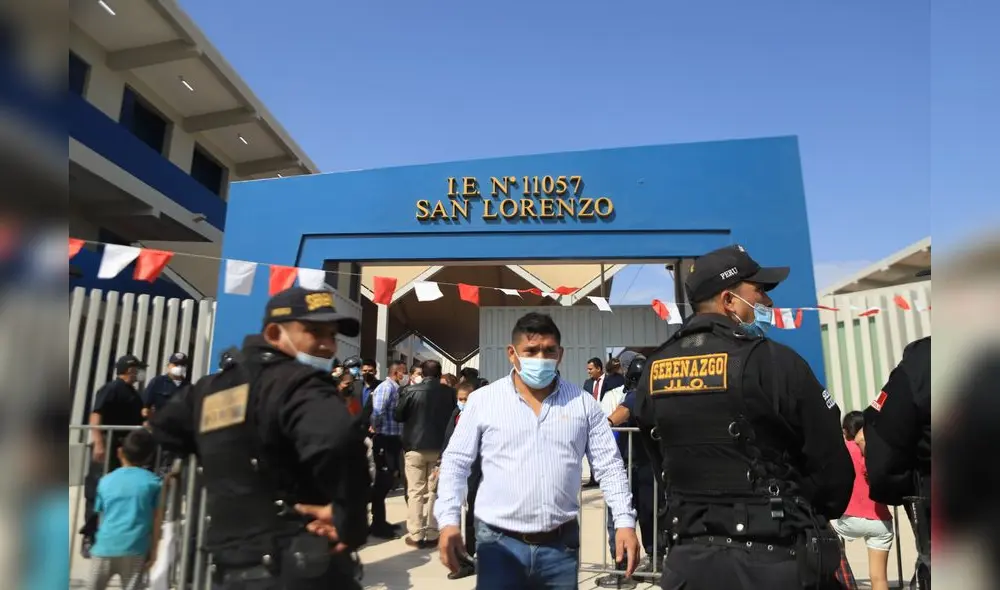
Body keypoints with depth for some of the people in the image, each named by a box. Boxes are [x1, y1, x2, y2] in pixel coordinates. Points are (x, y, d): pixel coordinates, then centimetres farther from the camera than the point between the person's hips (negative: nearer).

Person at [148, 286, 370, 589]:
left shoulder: (210, 388, 11)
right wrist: (350, 522, -24)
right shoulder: (299, 384, -16)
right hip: (302, 566, -7)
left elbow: (163, 429, 31)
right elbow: (338, 438, -37)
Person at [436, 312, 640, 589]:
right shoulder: (482, 400, -3)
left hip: (561, 545, 2)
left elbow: (609, 465, 4)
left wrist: (625, 522, -5)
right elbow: (455, 463, 0)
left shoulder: (583, 402, 2)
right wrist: (448, 521, -10)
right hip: (499, 543, -1)